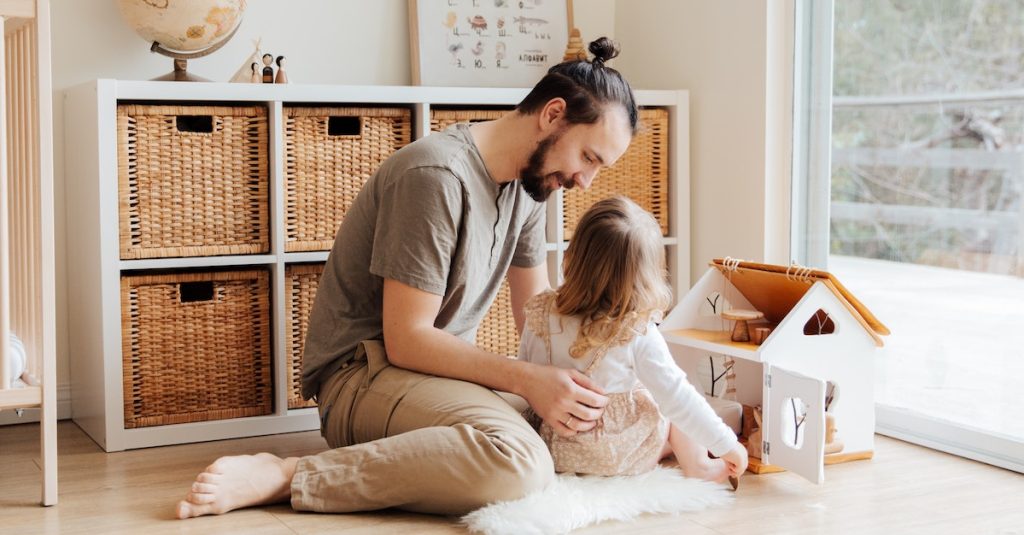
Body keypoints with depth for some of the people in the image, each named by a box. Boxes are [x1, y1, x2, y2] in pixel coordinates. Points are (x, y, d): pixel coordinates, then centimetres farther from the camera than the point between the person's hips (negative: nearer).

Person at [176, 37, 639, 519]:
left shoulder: (527, 182, 8)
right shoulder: (438, 175, -19)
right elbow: (406, 340, -19)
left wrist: (576, 380, -6)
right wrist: (526, 379, -25)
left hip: (445, 369, 10)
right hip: (365, 373, -10)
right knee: (517, 459, -35)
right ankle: (283, 477, -25)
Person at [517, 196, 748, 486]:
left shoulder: (540, 316, -11)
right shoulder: (638, 334, -22)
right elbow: (676, 397, -16)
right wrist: (727, 445, -4)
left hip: (556, 452, 4)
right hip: (621, 458, -4)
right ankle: (698, 465, 25)